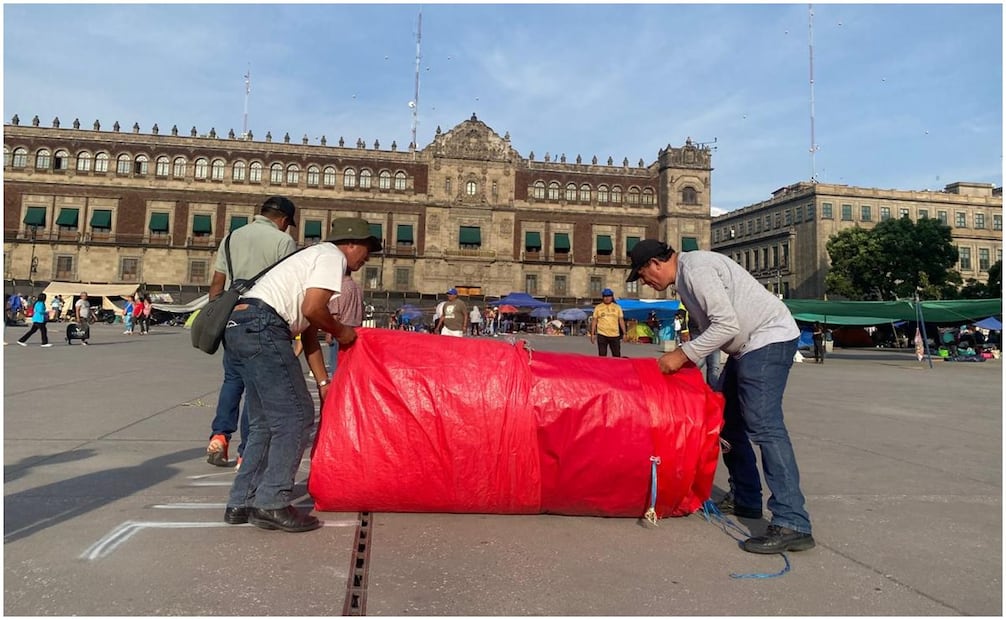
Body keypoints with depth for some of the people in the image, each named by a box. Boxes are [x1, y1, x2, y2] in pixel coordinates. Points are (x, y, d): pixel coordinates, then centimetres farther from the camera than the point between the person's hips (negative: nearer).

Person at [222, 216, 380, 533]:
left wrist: (323, 382, 24)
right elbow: (312, 309, -16)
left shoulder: (317, 257, 28)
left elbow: (309, 332, 26)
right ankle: (272, 503, -4)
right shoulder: (331, 256, 0)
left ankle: (241, 503, 19)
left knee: (265, 422, 15)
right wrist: (341, 332, 4)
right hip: (261, 326, -10)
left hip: (239, 326, 10)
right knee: (296, 415, -6)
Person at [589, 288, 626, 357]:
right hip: (602, 335, -1)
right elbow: (594, 320, 6)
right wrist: (592, 334, 1)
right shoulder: (598, 307, 5)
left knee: (617, 356, 5)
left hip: (615, 335, 1)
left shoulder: (617, 307, 9)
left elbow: (621, 320, 9)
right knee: (602, 356, 2)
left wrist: (624, 333, 4)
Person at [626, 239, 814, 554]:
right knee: (727, 420, 14)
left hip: (769, 338, -11)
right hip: (747, 346, 11)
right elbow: (711, 325, 16)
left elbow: (727, 325, -24)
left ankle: (792, 524, -19)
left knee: (763, 426, -19)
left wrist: (683, 354, -18)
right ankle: (745, 499, 23)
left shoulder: (695, 268, -18)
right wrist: (684, 354, 6)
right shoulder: (684, 276, 14)